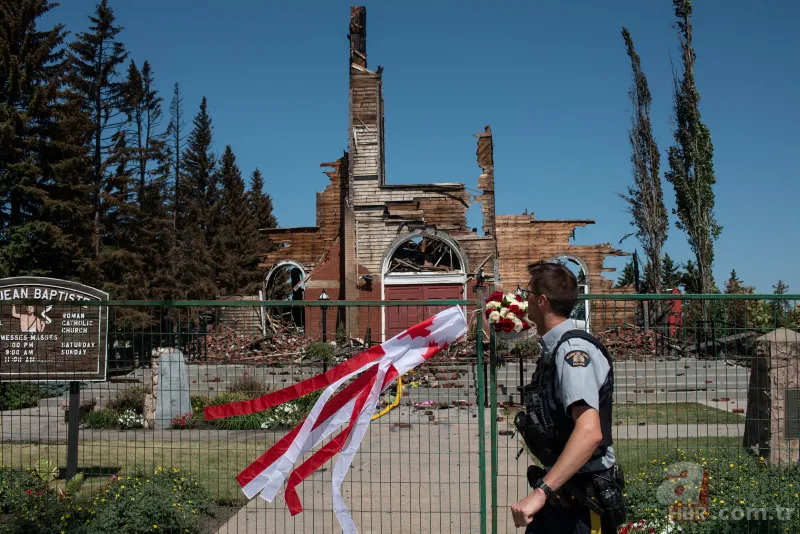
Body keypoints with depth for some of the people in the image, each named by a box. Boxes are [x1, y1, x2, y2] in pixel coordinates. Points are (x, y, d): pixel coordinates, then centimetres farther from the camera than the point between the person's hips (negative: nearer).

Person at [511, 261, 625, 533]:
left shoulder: (573, 350, -20)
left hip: (583, 502, -8)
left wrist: (541, 491, -36)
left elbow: (589, 432, -33)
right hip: (560, 493, 8)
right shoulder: (554, 350, 8)